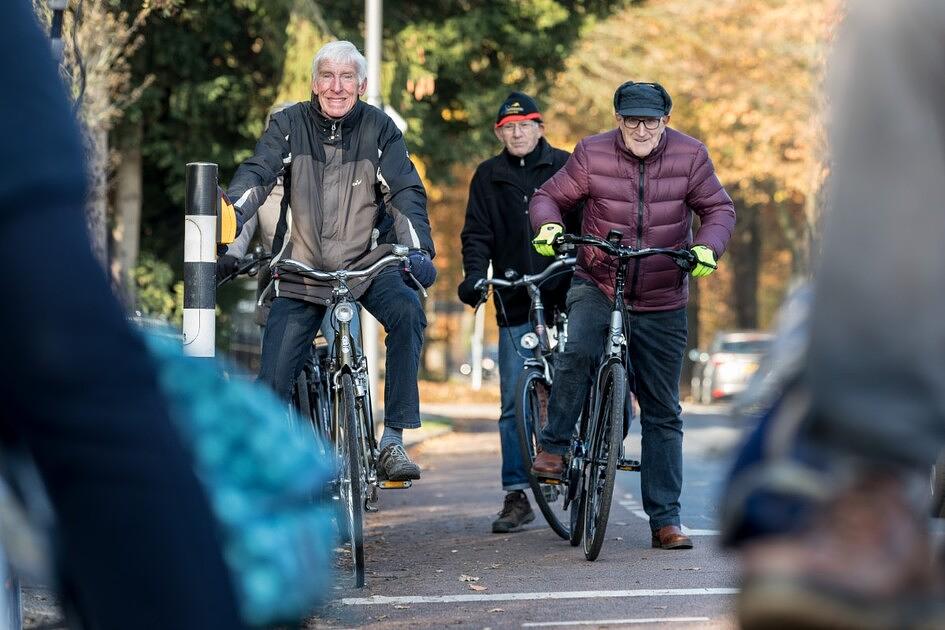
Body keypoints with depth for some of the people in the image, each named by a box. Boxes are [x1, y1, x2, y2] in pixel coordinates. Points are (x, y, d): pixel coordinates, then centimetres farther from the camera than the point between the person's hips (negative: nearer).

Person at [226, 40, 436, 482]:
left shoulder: (379, 129, -4)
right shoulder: (291, 123, -4)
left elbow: (405, 191, -11)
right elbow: (256, 173, -16)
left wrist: (418, 249, -29)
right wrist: (229, 222, -35)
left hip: (366, 264, 0)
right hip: (302, 270, 1)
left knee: (408, 314, -30)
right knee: (272, 381, -8)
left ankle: (392, 442, -26)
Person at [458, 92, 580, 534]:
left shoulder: (565, 167, 6)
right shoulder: (488, 177, 12)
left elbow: (588, 222, 4)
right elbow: (477, 234, 9)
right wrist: (474, 276, -9)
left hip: (565, 297, -1)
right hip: (515, 303, 2)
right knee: (514, 403, -1)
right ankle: (516, 497, 2)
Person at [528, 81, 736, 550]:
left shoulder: (690, 156, -6)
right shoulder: (593, 154, -7)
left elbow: (719, 209, 0)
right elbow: (549, 196, 2)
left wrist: (708, 247, -21)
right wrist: (548, 224, -21)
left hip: (662, 304, 1)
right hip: (596, 287, -1)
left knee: (663, 414, 5)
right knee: (579, 352, -34)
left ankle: (665, 520, 11)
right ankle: (553, 447, -14)